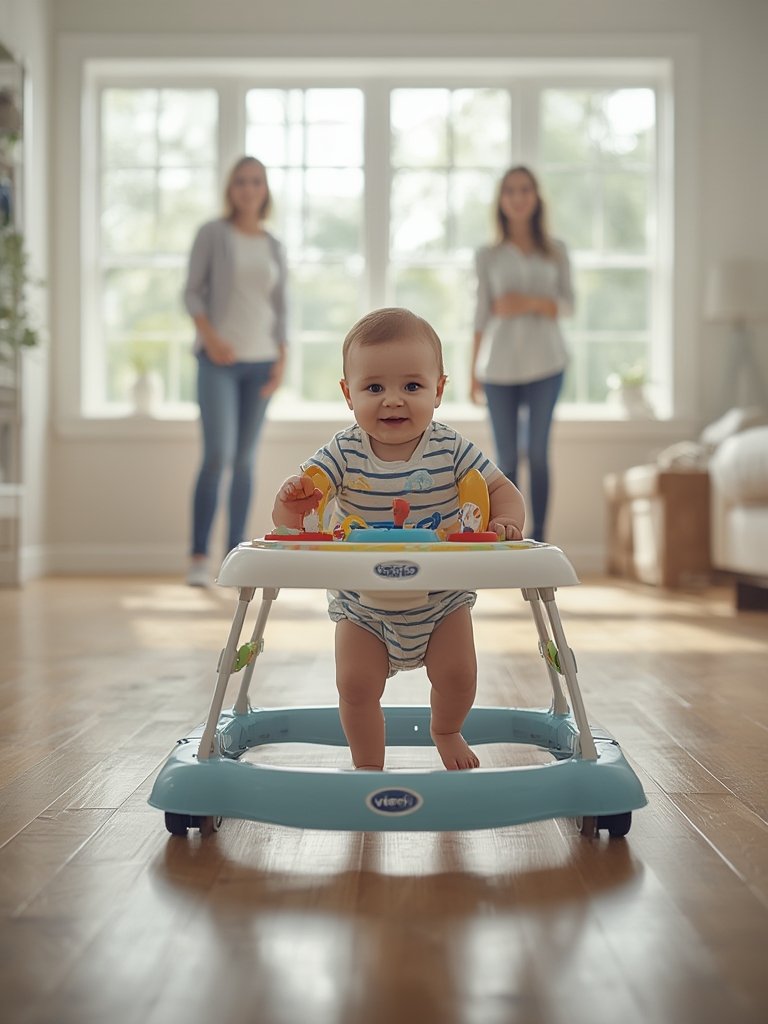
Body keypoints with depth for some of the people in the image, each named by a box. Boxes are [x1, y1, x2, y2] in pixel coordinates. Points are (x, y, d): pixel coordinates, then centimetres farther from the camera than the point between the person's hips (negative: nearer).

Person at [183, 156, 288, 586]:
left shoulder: (274, 247, 13)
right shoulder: (213, 233, 3)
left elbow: (280, 308, 12)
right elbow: (192, 292, -1)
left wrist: (281, 361, 0)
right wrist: (209, 336, -17)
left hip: (261, 360, 4)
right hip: (219, 360, -3)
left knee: (245, 460, 2)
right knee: (218, 454, -15)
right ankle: (199, 557, -7)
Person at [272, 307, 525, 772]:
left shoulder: (451, 449, -15)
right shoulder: (344, 453, -16)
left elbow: (502, 489, -7)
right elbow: (289, 511, -17)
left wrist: (506, 521, -29)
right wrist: (292, 506, -42)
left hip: (442, 597, 0)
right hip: (363, 603, 0)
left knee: (457, 677, -1)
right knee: (356, 684, -5)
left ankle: (446, 732, 34)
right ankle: (369, 765, 22)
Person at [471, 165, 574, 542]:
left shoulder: (555, 252, 9)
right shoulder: (487, 256, 7)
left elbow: (567, 304, 3)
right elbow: (481, 315, 6)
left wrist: (530, 302, -14)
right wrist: (473, 371, 3)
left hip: (545, 362, 0)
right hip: (499, 365, 0)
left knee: (538, 453, 0)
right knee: (506, 458, 1)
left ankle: (538, 539, 6)